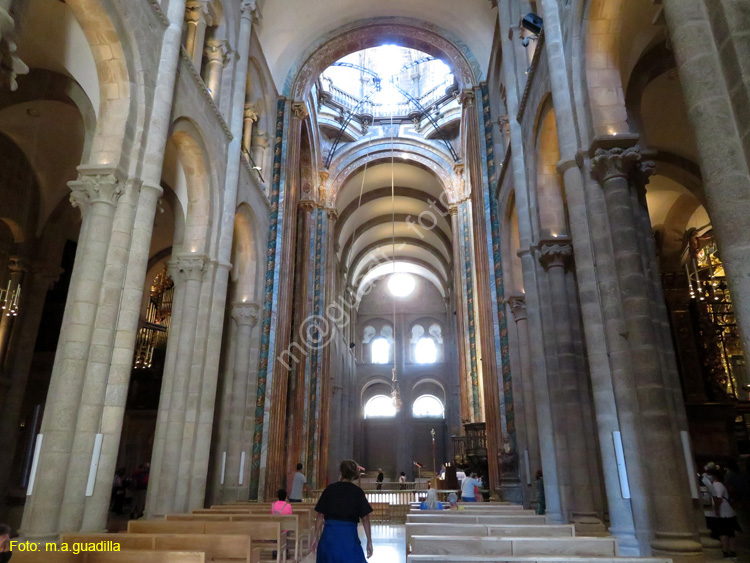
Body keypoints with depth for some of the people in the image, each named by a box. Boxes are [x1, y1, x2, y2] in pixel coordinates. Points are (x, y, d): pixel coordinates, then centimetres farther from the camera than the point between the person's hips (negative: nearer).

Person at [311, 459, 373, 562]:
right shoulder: (357, 492, -1)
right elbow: (365, 518, -3)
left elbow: (320, 516, 3)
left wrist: (316, 536, 11)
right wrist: (369, 541, 2)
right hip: (349, 535, -1)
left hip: (329, 533, 2)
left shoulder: (330, 489, 2)